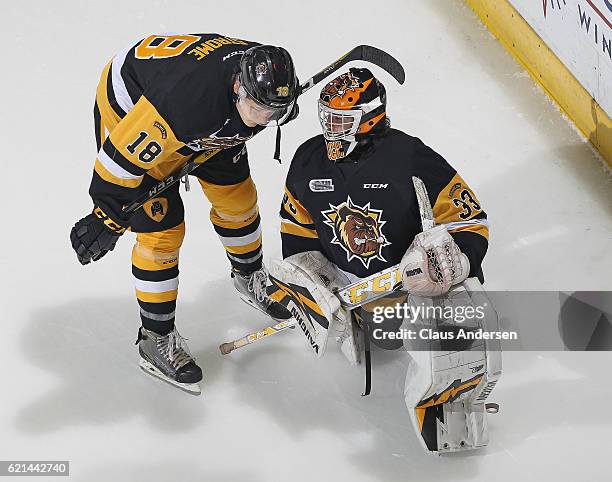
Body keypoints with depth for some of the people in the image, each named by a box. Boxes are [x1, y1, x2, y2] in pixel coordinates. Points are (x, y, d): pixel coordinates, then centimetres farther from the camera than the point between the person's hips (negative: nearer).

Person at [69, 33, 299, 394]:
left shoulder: (267, 78, -23)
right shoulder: (186, 100, -46)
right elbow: (125, 155, -35)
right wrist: (107, 216, -26)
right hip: (128, 110, -7)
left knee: (237, 196, 16)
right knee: (162, 229, -9)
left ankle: (250, 279, 45)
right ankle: (156, 339, 7)